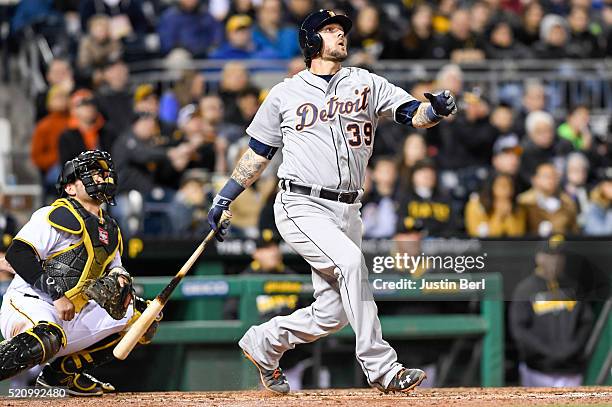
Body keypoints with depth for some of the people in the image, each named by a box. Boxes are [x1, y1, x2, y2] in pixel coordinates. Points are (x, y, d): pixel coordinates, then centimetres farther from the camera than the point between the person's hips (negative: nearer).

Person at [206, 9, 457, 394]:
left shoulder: (367, 84, 10)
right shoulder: (286, 93, 7)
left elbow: (413, 113, -4)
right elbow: (258, 153, 15)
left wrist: (437, 110, -26)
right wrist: (223, 200, 13)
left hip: (347, 213, 4)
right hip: (301, 207, -4)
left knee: (332, 314, 2)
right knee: (350, 261, -29)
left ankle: (262, 344, 29)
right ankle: (382, 369, -27)